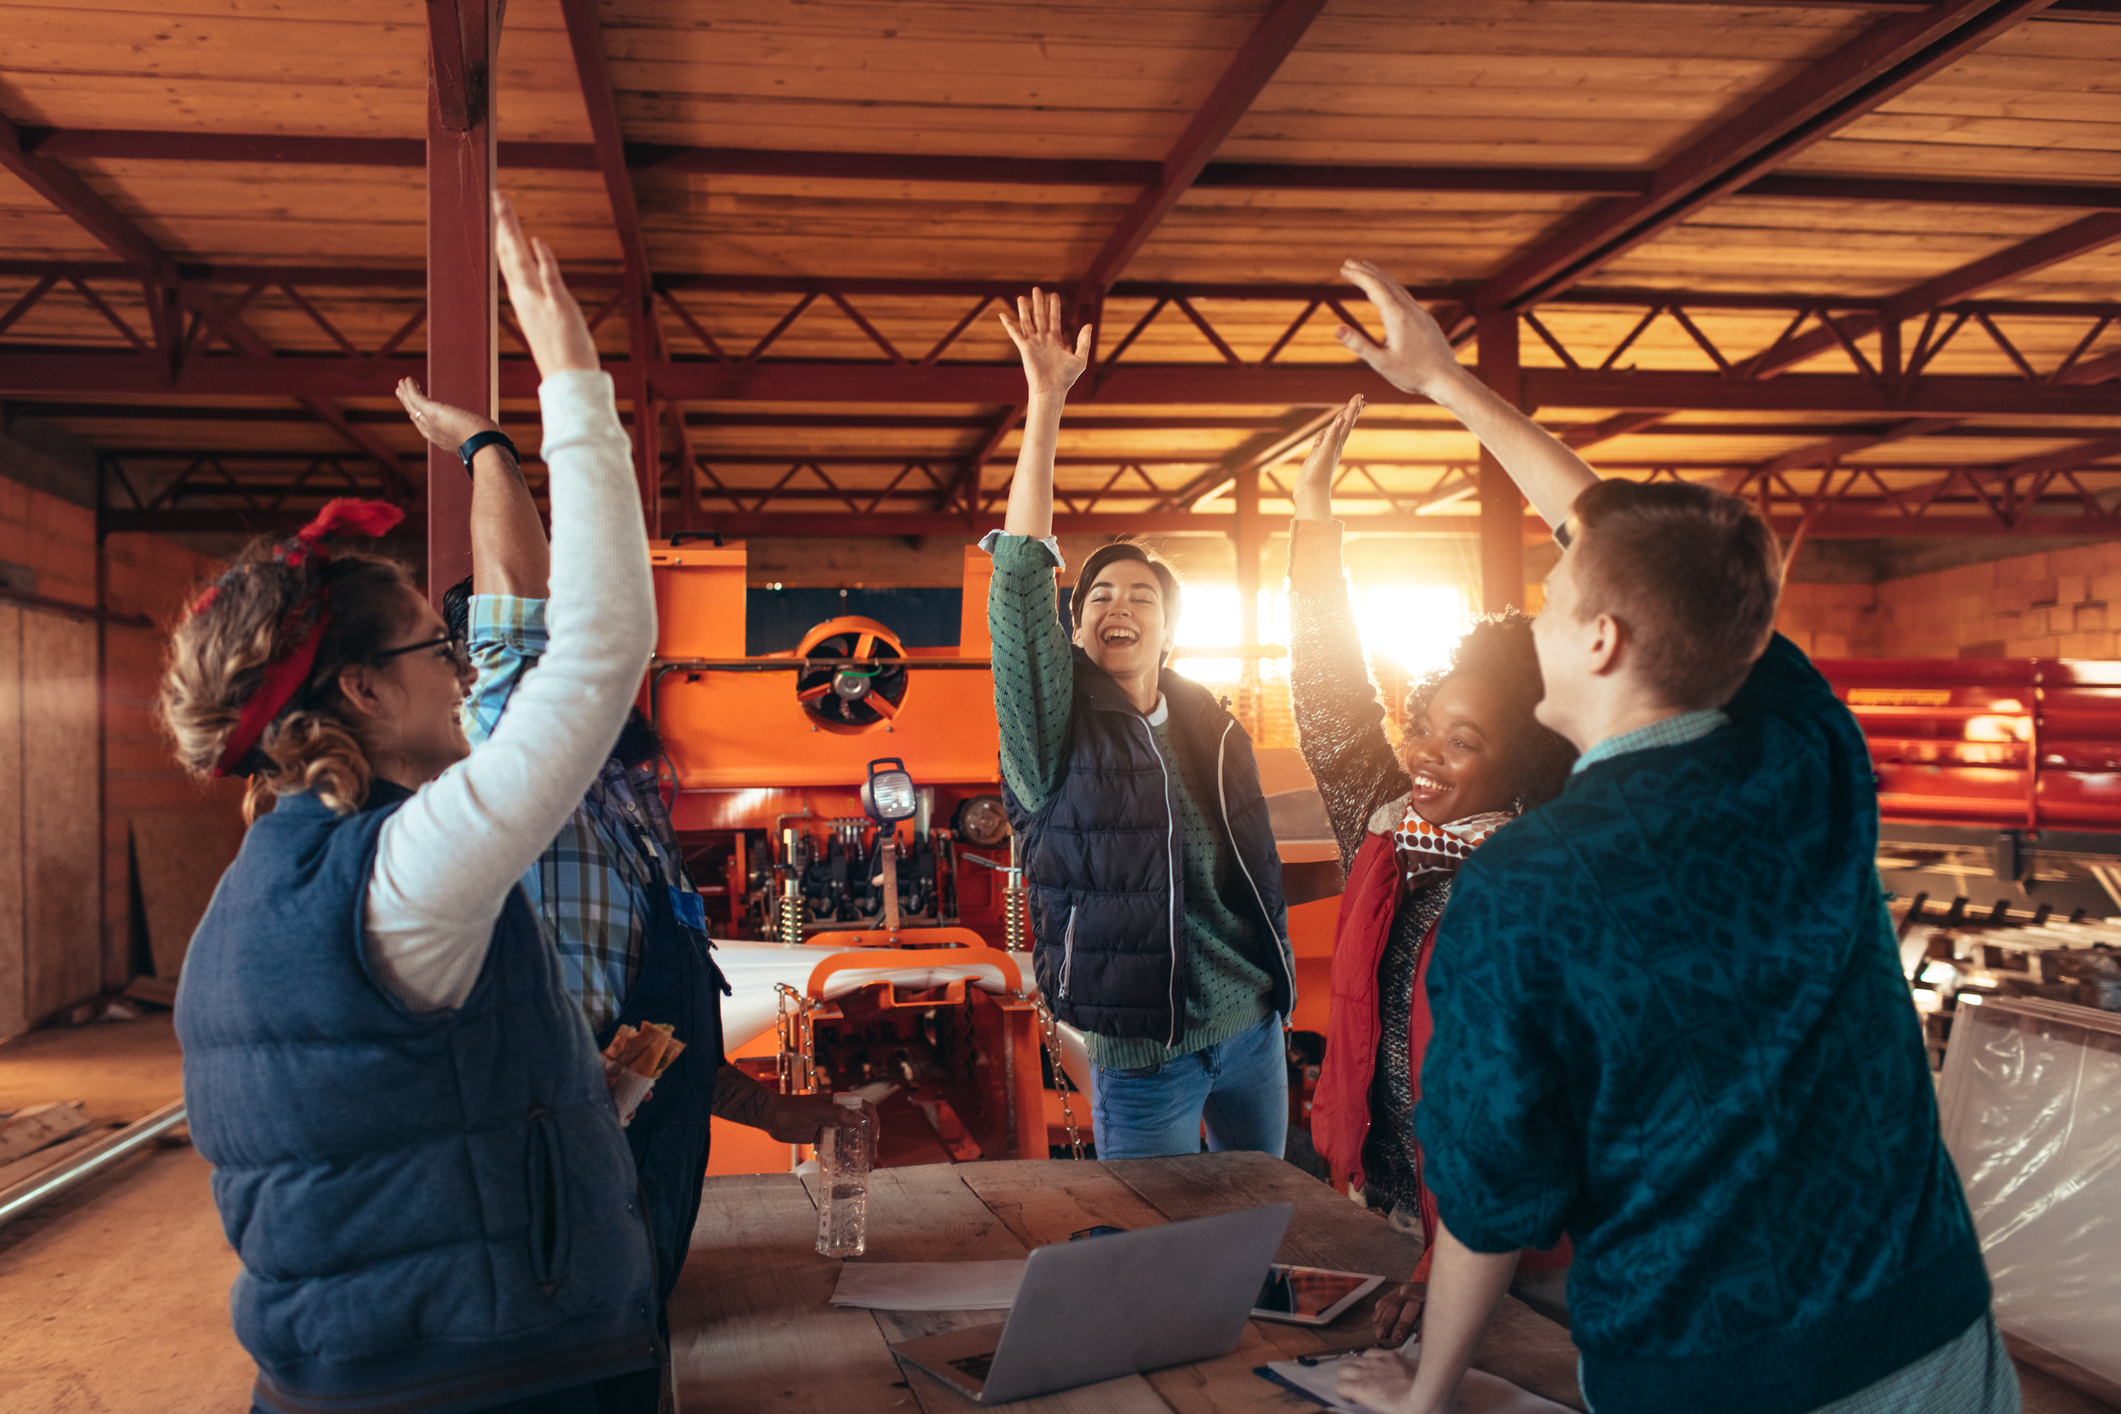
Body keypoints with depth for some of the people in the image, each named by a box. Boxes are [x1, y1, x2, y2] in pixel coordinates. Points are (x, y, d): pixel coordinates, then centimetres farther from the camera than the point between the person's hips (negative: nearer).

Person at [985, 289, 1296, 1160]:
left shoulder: (1210, 723, 4)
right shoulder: (1059, 725, -11)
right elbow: (1019, 580, -22)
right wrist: (1046, 405, -26)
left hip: (1251, 1025, 5)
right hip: (1139, 1051, -5)